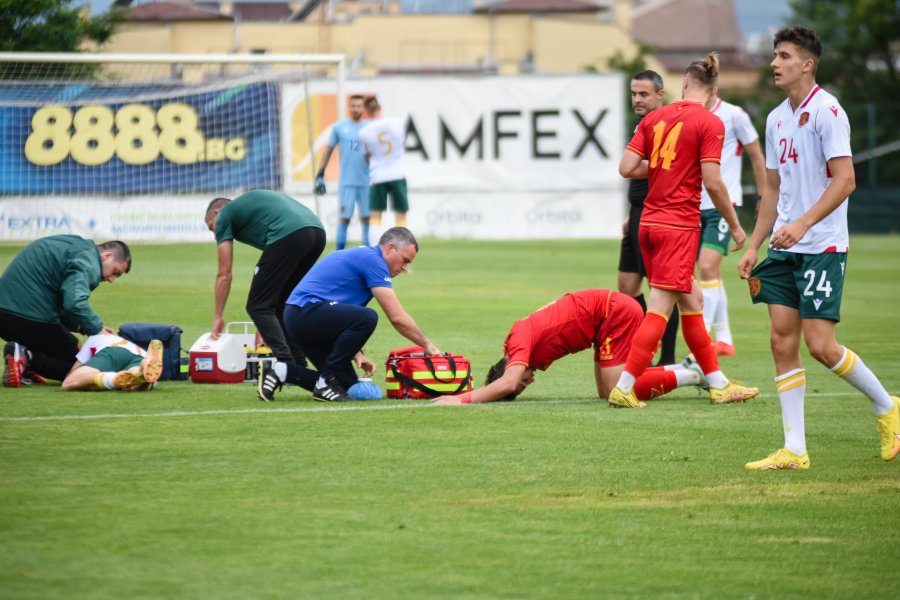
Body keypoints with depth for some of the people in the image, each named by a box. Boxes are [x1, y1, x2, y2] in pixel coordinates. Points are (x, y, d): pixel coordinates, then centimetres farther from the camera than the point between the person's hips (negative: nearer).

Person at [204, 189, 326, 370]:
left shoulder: (224, 216, 18)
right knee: (282, 304, 23)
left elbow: (224, 274, 15)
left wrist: (218, 316, 23)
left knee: (257, 306, 3)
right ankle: (299, 367, 17)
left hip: (289, 235, -8)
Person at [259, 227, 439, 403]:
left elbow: (346, 322, 24)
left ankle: (282, 373, 14)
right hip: (306, 311, -10)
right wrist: (427, 346, -1)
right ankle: (326, 382, -17)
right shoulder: (372, 260, -9)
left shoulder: (361, 257, 22)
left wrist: (357, 355, 11)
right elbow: (397, 317, -12)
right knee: (367, 318, -29)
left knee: (348, 383, 7)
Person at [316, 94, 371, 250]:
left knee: (367, 218, 3)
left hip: (366, 182, 2)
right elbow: (328, 151, 9)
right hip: (347, 182, -2)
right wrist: (320, 175, 5)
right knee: (344, 218, -4)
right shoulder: (339, 127, 4)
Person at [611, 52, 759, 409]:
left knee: (692, 302, 16)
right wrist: (735, 225, -2)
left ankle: (719, 385, 24)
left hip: (650, 222, 7)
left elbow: (626, 167, 2)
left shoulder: (654, 118, 8)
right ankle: (623, 389, -10)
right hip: (680, 225, -7)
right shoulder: (710, 123, -8)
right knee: (660, 309, -5)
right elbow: (712, 182, -13)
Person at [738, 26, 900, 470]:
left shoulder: (826, 111, -11)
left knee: (820, 345, -11)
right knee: (782, 341, 0)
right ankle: (794, 450, 1)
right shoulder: (777, 119, 14)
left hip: (822, 246, -8)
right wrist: (754, 246, 16)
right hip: (784, 249, 8)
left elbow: (844, 179, -18)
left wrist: (803, 224, -26)